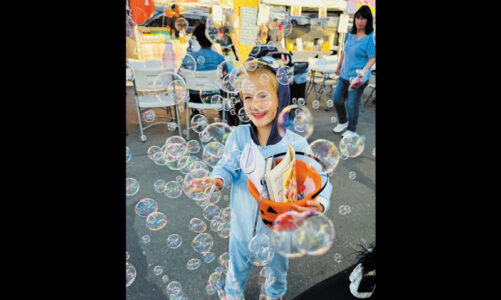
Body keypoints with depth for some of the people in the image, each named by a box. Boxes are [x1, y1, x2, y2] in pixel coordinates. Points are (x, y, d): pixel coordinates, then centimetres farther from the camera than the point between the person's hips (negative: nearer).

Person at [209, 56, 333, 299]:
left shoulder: (296, 145, -24)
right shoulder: (238, 136, -20)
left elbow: (319, 179, -19)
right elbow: (229, 167, -12)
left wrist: (319, 203, -38)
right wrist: (217, 179, -33)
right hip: (242, 223, 1)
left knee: (277, 266, 30)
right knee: (238, 266, 28)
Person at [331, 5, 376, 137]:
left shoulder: (370, 37, -13)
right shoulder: (351, 33, 5)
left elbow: (372, 59, -13)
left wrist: (364, 71, -30)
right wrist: (339, 67, 24)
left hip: (358, 77, -6)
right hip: (344, 75, 7)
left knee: (352, 104, 2)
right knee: (337, 99, 14)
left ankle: (351, 129, 23)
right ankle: (343, 122, 38)